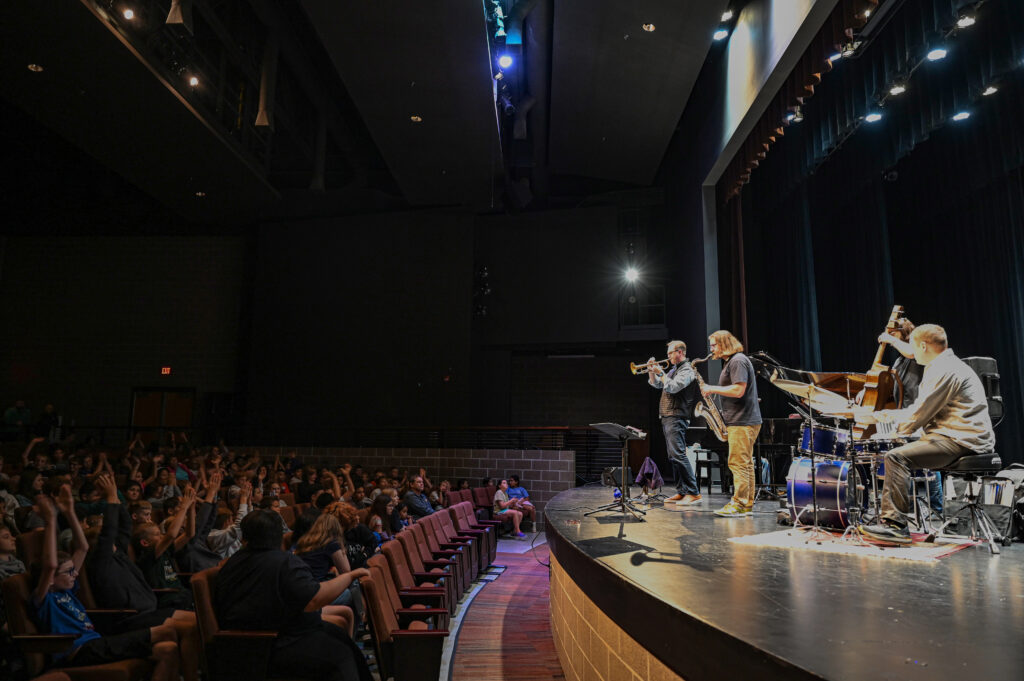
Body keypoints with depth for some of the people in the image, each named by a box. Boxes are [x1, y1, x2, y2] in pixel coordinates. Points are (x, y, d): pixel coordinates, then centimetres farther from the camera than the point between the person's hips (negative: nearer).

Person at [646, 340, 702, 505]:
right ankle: (681, 492, 15)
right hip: (666, 417, 10)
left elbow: (672, 387, -21)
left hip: (676, 418, -10)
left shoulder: (687, 370, -8)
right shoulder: (673, 370, 20)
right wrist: (651, 371, 10)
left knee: (678, 454, -16)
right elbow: (656, 384, 26)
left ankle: (693, 493, -15)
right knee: (673, 456, 10)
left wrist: (660, 372, -10)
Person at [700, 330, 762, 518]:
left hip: (743, 422, -11)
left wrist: (712, 389, -13)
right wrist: (714, 390, 12)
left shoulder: (738, 361, -12)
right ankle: (747, 505, 17)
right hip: (740, 421, 11)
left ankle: (739, 505, -6)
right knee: (745, 464, 12)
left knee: (738, 463, -9)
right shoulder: (731, 361, 20)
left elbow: (738, 390, -22)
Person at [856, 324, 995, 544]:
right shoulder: (943, 366, 20)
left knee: (896, 457, -22)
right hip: (961, 439, 11)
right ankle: (891, 519, 11)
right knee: (898, 452, 13)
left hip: (961, 442, -11)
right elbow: (920, 409, 23)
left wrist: (880, 418, -2)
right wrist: (877, 415, 15)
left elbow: (918, 416, -17)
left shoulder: (945, 370, -14)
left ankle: (895, 525, -21)